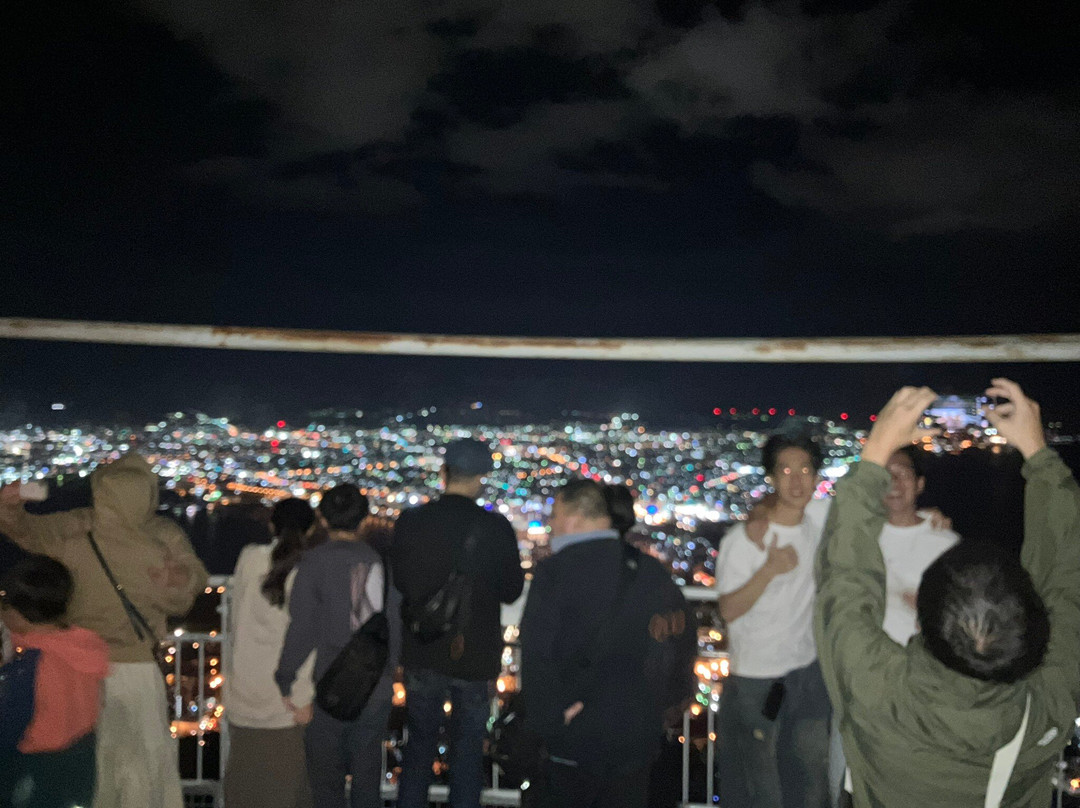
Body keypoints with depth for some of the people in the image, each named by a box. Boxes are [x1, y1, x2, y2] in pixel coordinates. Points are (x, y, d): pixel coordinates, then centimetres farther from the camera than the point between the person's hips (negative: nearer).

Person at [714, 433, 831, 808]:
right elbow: (728, 610, -18)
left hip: (809, 670, 5)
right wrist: (769, 570, -32)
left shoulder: (820, 519, -3)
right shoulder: (742, 540, -18)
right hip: (756, 680, -5)